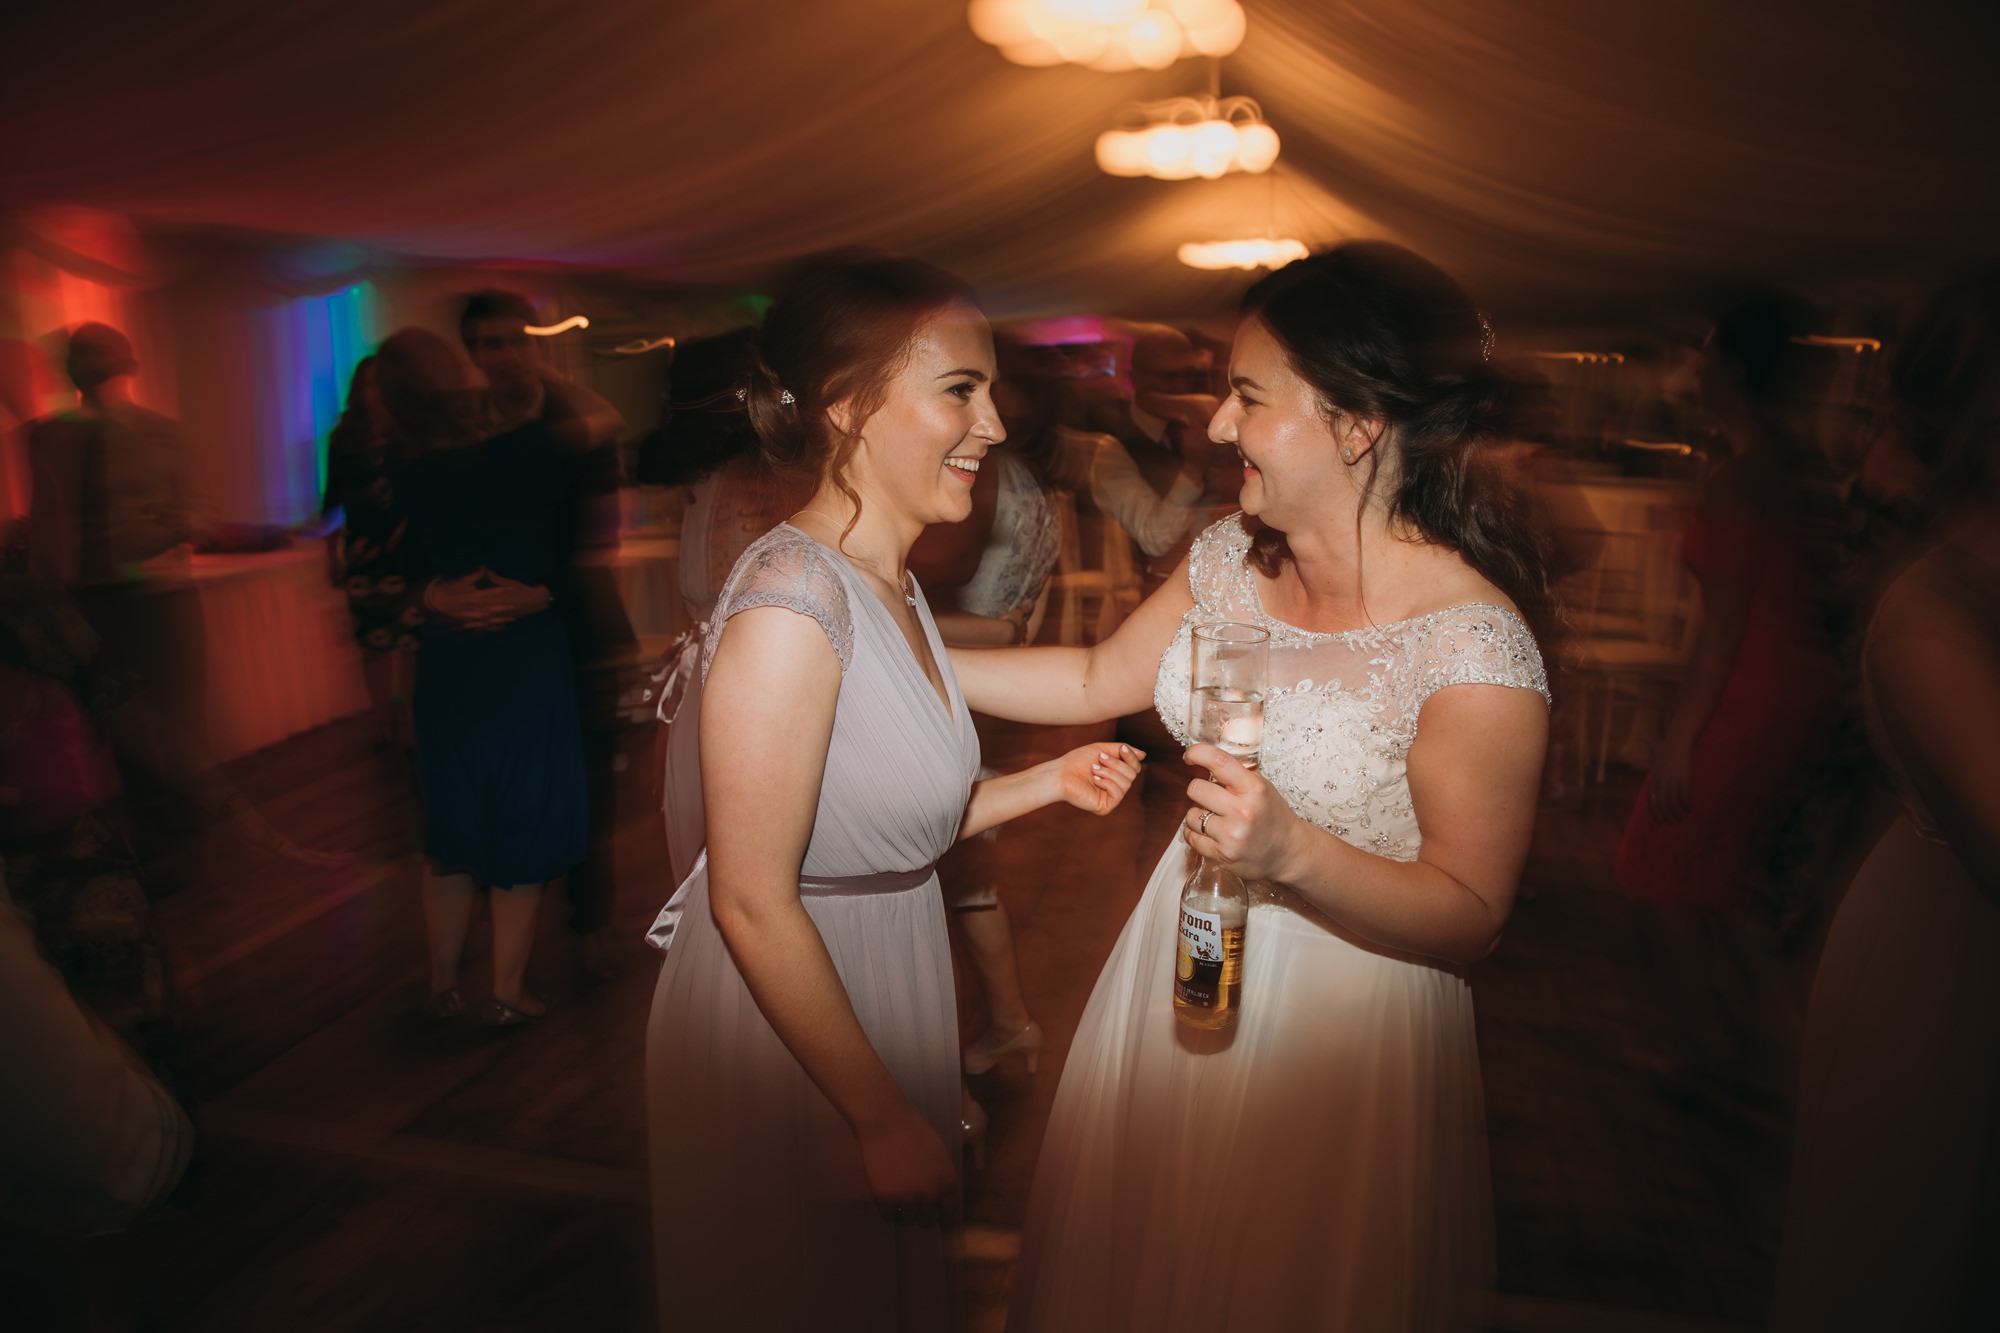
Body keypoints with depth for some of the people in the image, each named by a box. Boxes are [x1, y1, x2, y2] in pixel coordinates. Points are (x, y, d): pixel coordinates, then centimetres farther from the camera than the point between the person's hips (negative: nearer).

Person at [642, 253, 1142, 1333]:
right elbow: (755, 903, -25)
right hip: (781, 1021, -8)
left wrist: (1050, 782, -2)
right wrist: (883, 1117, -18)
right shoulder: (790, 603, -26)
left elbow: (891, 818, 7)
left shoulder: (890, 584, 2)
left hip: (879, 984, 8)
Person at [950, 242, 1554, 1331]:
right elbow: (1097, 681, 7)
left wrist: (1295, 852, -34)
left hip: (1338, 1027, -6)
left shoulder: (1473, 650, -25)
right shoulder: (1232, 554, -6)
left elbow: (1470, 918, -18)